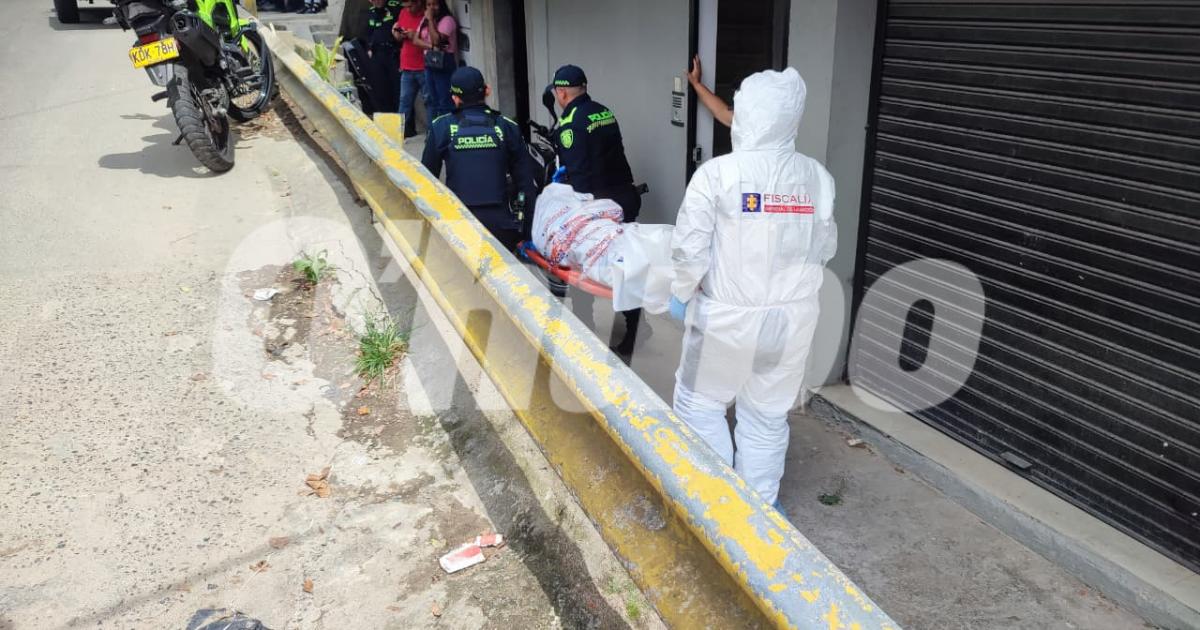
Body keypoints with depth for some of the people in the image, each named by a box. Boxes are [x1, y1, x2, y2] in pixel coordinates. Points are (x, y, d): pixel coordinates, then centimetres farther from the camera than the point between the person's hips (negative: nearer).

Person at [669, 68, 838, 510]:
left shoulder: (717, 173, -15)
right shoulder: (817, 177, -3)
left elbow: (690, 249, -14)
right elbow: (825, 248, 6)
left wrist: (682, 294, 2)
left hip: (726, 315, -3)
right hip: (791, 316, 4)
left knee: (701, 403, 16)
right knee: (767, 413, 17)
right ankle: (760, 502, 30)